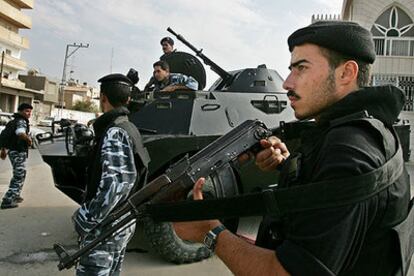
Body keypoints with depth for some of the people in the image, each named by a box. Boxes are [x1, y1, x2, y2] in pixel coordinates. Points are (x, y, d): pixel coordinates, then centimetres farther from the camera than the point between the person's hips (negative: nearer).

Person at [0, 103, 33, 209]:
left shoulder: (14, 121, 16)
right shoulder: (21, 121, -15)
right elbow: (21, 134, -37)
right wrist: (29, 140, -18)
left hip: (13, 151, 10)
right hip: (19, 152, -10)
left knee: (18, 175, 24)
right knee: (19, 176, -5)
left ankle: (15, 196, 37)